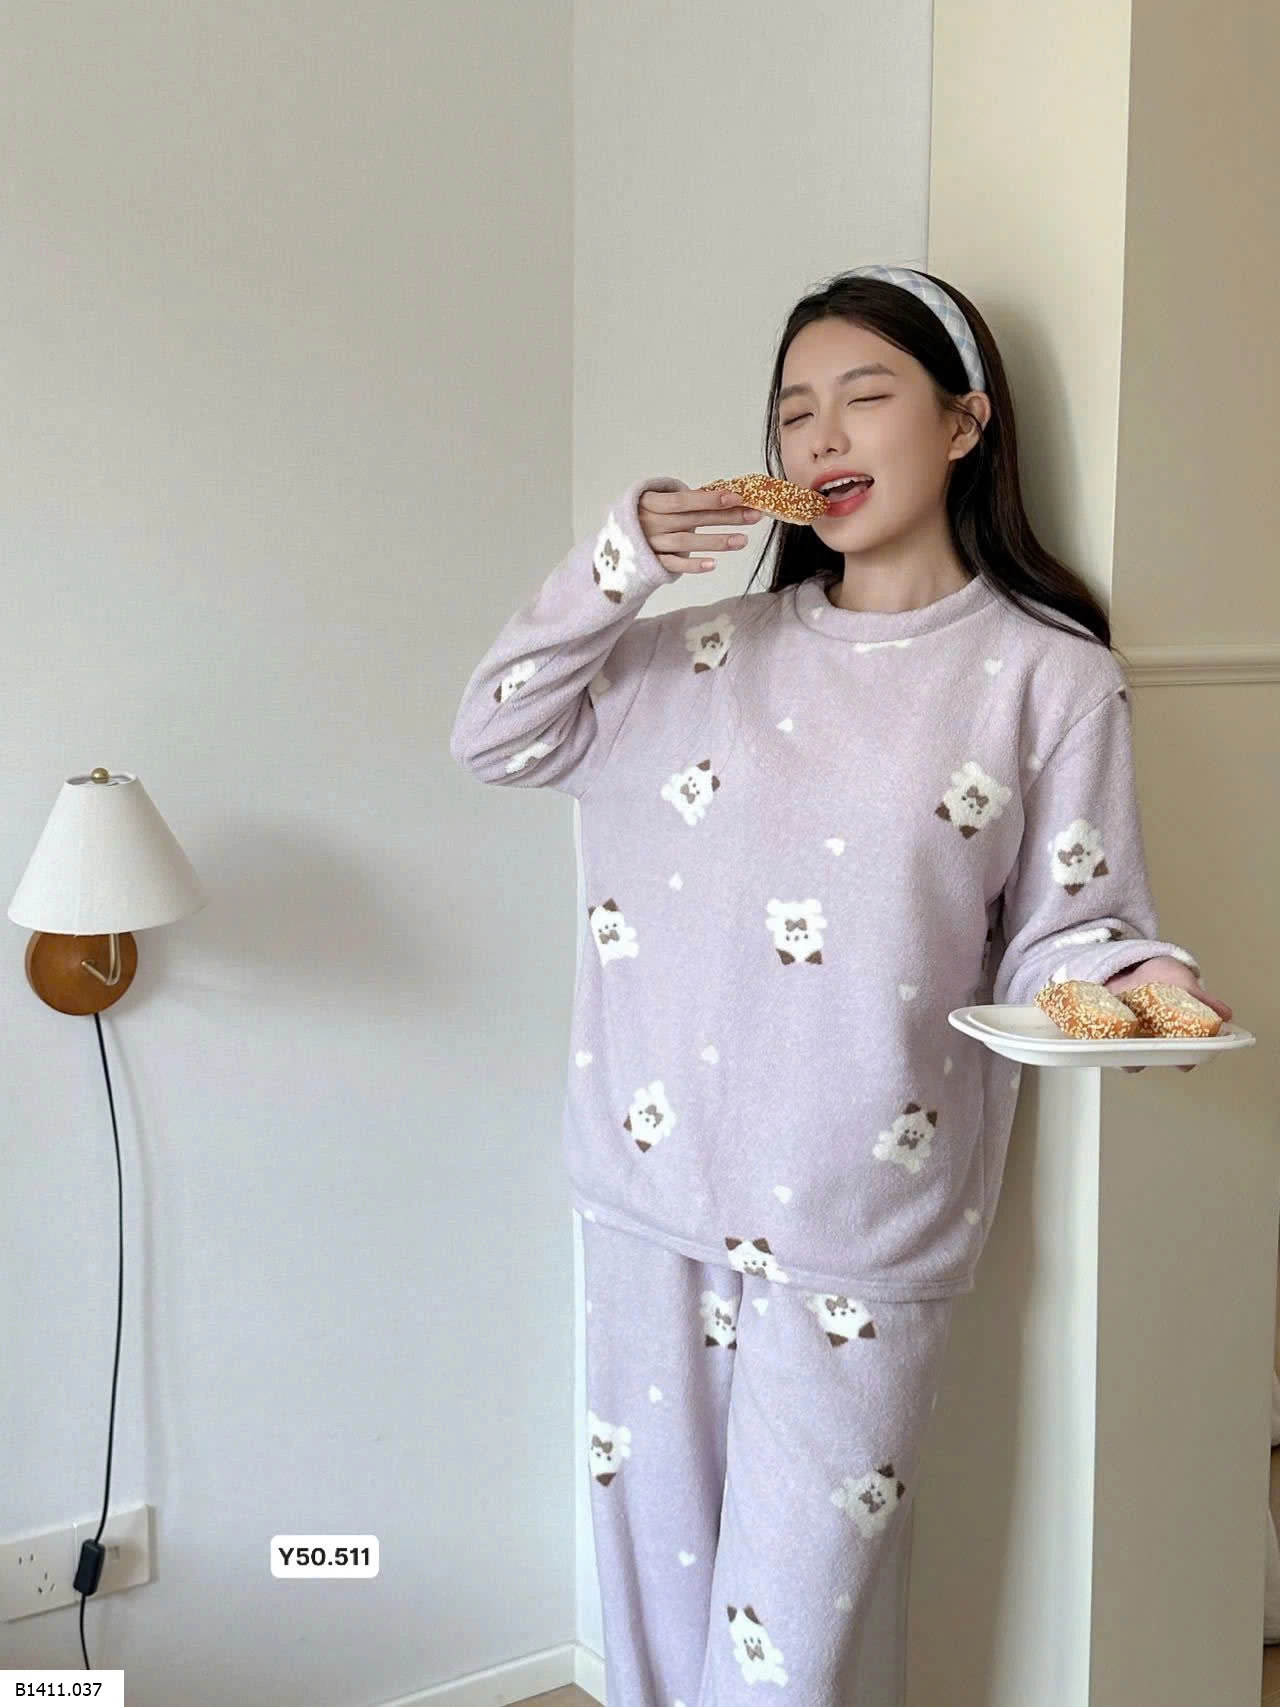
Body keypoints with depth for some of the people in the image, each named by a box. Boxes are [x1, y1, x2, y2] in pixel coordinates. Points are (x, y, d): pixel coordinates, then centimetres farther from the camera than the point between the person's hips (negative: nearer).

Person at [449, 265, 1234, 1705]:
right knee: (647, 1580, 17)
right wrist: (618, 562, -5)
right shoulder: (715, 646, 9)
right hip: (651, 1186, 4)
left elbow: (1055, 932, 0)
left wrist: (1127, 979, -22)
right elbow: (495, 737, 6)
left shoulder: (1048, 677, -1)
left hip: (856, 1219, -3)